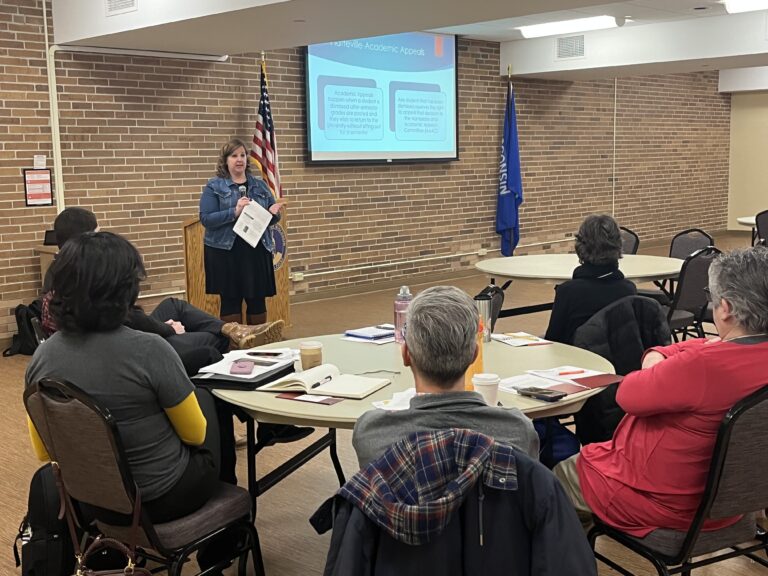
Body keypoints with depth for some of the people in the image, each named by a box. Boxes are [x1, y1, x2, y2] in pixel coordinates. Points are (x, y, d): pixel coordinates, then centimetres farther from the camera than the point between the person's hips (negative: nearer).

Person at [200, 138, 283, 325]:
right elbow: (206, 218, -11)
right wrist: (234, 212, -22)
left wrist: (273, 213, -9)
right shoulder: (214, 186, -1)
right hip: (226, 252, -3)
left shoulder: (260, 185, 11)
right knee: (230, 300, 3)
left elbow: (271, 217, 15)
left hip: (257, 250, 4)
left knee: (258, 299, 8)